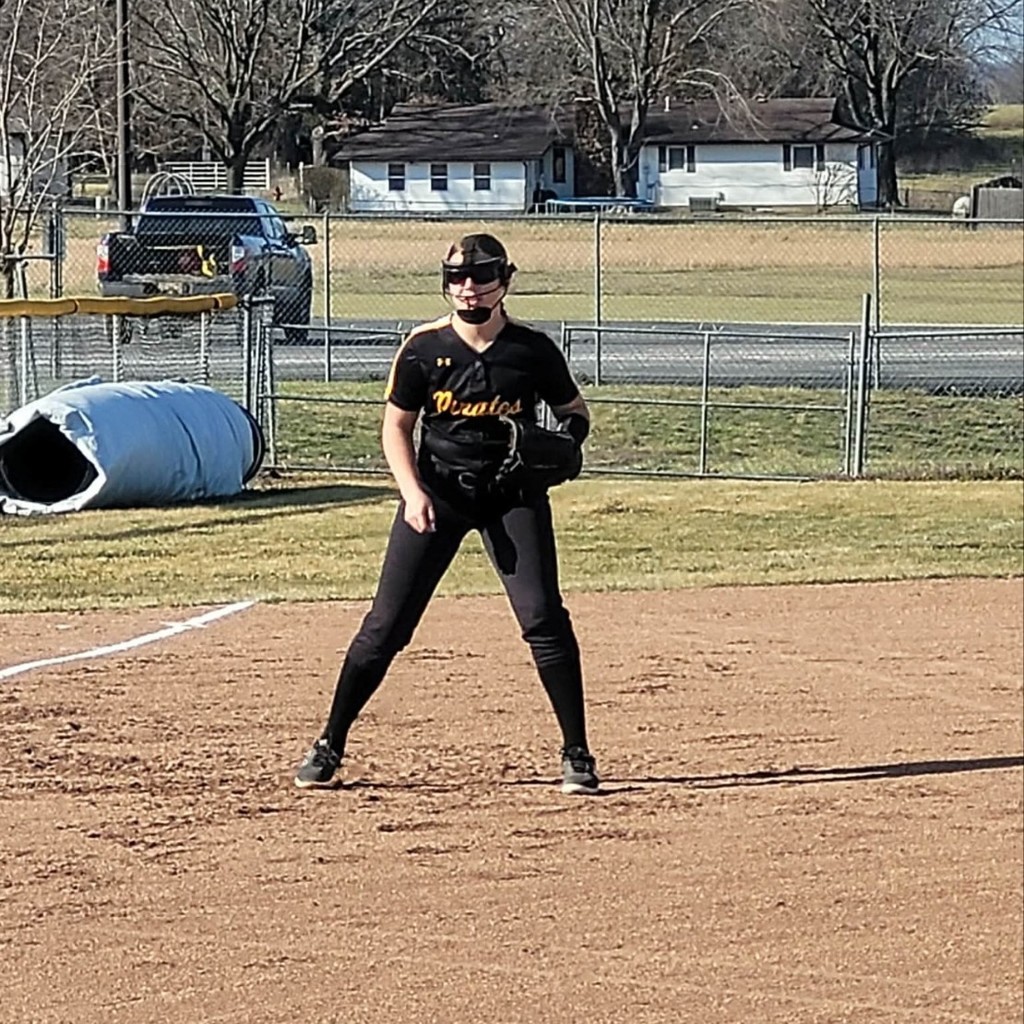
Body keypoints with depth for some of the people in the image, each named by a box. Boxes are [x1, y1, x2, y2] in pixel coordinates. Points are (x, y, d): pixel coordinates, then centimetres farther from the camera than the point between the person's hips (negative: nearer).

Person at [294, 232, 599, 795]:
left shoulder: (533, 349, -5)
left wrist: (563, 445, -14)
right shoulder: (424, 347, -6)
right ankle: (329, 745, 11)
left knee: (544, 618, -11)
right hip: (437, 490, 0)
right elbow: (396, 426, 1)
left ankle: (577, 755, -1)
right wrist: (413, 492, -13)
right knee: (386, 624, -1)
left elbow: (574, 410, 9)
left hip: (513, 494, 0)